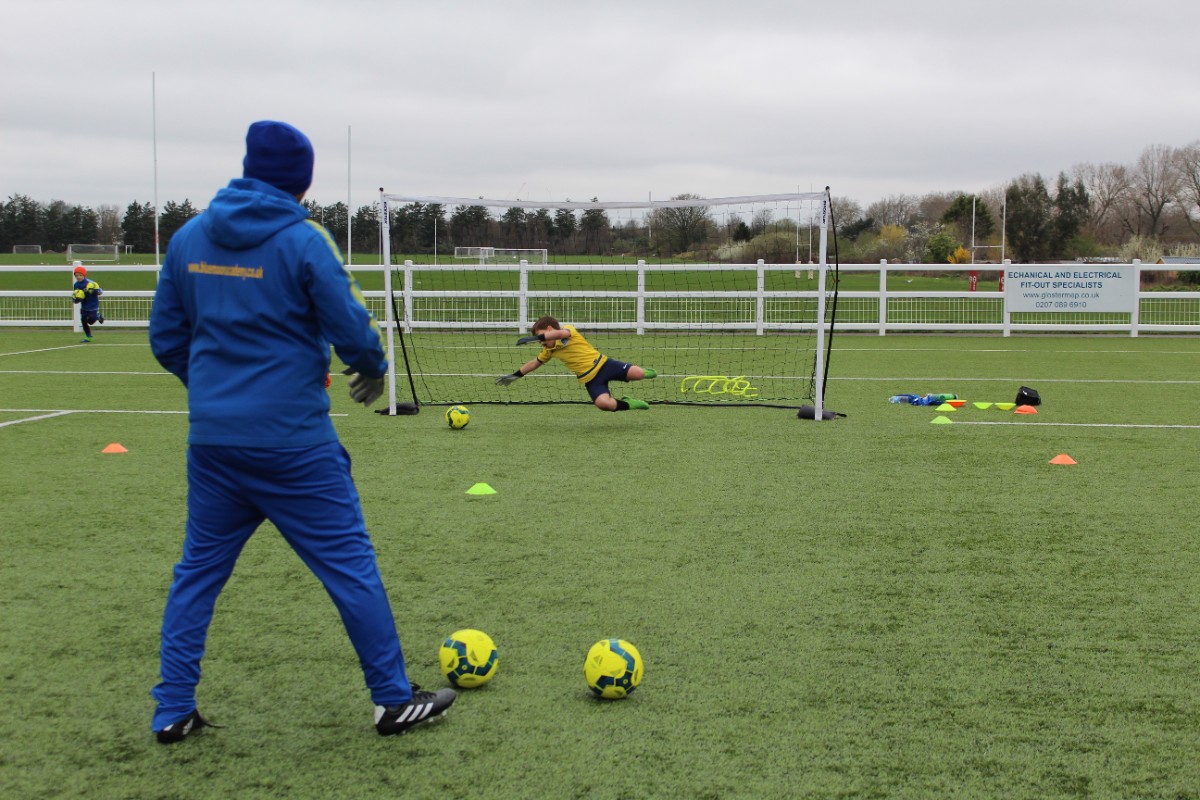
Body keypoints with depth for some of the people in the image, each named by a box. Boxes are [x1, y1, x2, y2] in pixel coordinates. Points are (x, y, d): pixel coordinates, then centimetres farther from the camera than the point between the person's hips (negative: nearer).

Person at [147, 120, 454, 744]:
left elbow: (166, 336, 11)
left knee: (198, 568, 16)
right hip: (293, 441, -5)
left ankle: (173, 712, 17)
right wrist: (373, 370, 10)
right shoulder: (301, 240, -12)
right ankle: (395, 700, 13)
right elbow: (351, 327, -11)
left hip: (212, 437, 5)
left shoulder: (188, 237, 5)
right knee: (349, 563, 5)